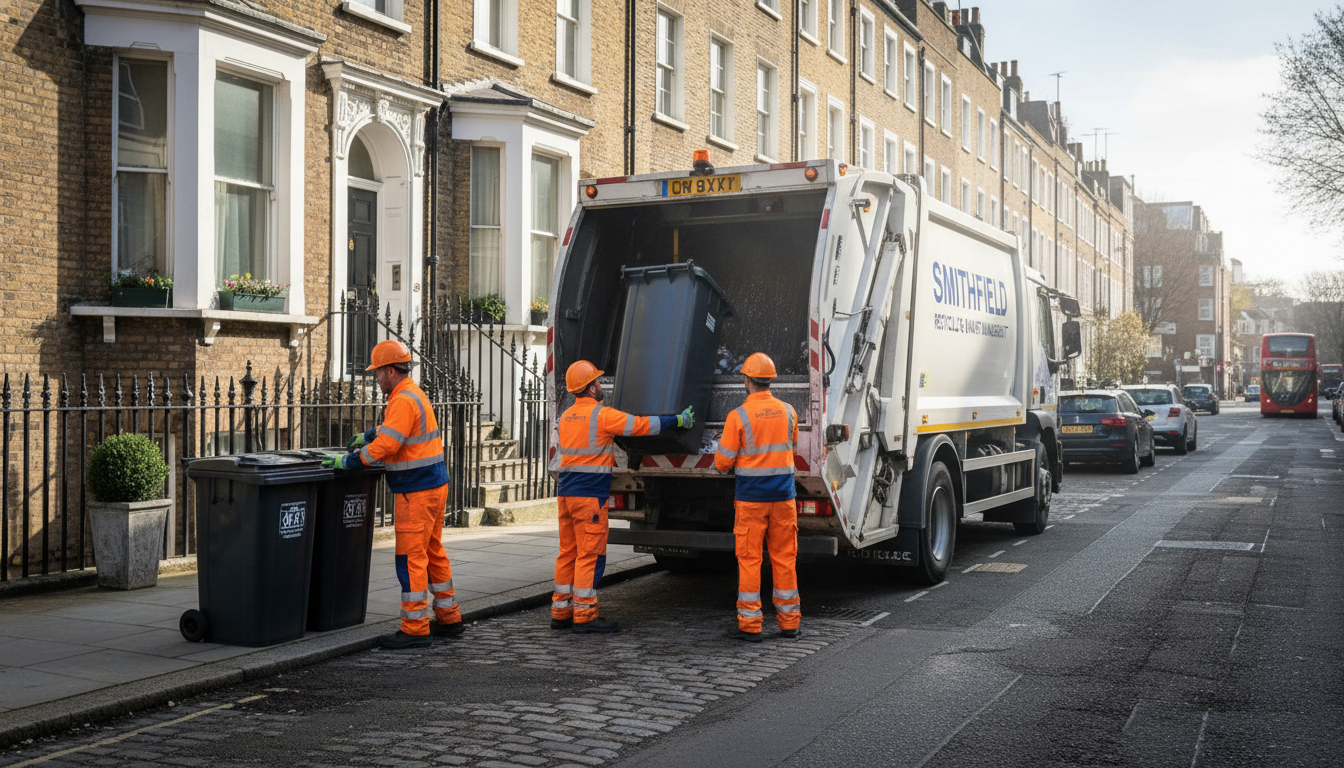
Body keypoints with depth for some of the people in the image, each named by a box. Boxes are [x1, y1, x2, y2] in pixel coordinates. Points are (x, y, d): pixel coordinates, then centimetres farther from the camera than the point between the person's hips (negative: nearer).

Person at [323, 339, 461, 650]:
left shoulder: (403, 400, -18)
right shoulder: (413, 394, 15)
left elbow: (386, 445, -24)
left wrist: (349, 461, -16)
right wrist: (367, 436, 33)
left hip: (417, 491, -10)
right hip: (433, 484, 10)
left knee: (410, 557, -5)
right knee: (432, 552, 16)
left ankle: (415, 628, -2)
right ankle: (448, 618, 24)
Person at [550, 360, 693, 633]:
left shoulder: (566, 416, 13)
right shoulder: (602, 415, -11)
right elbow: (642, 425, -8)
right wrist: (680, 420, 4)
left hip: (566, 492, 8)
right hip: (590, 495, -8)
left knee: (568, 552, 12)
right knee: (590, 554, -4)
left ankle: (561, 611, 16)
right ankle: (584, 615, -2)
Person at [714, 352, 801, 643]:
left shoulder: (738, 416, -12)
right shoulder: (788, 411, 3)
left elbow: (722, 463, -7)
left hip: (750, 497, -4)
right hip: (783, 494, 4)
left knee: (749, 558, 2)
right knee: (784, 557, 10)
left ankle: (750, 624, 4)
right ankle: (789, 621, 17)